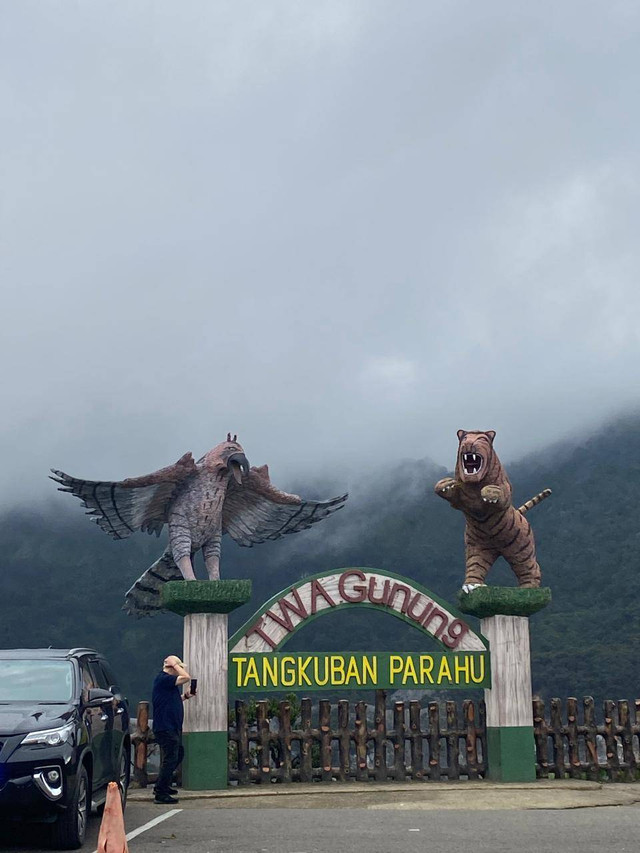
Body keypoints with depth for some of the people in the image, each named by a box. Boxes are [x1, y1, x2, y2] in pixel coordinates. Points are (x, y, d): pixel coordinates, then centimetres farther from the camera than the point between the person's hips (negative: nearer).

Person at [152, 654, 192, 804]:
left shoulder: (167, 680, 17)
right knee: (170, 758, -8)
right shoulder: (162, 679, -16)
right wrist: (175, 664, -12)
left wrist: (184, 696, 12)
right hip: (165, 728, -11)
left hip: (172, 727, 11)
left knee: (178, 754, 20)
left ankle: (162, 786, 29)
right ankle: (160, 793, -3)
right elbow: (187, 677, -24)